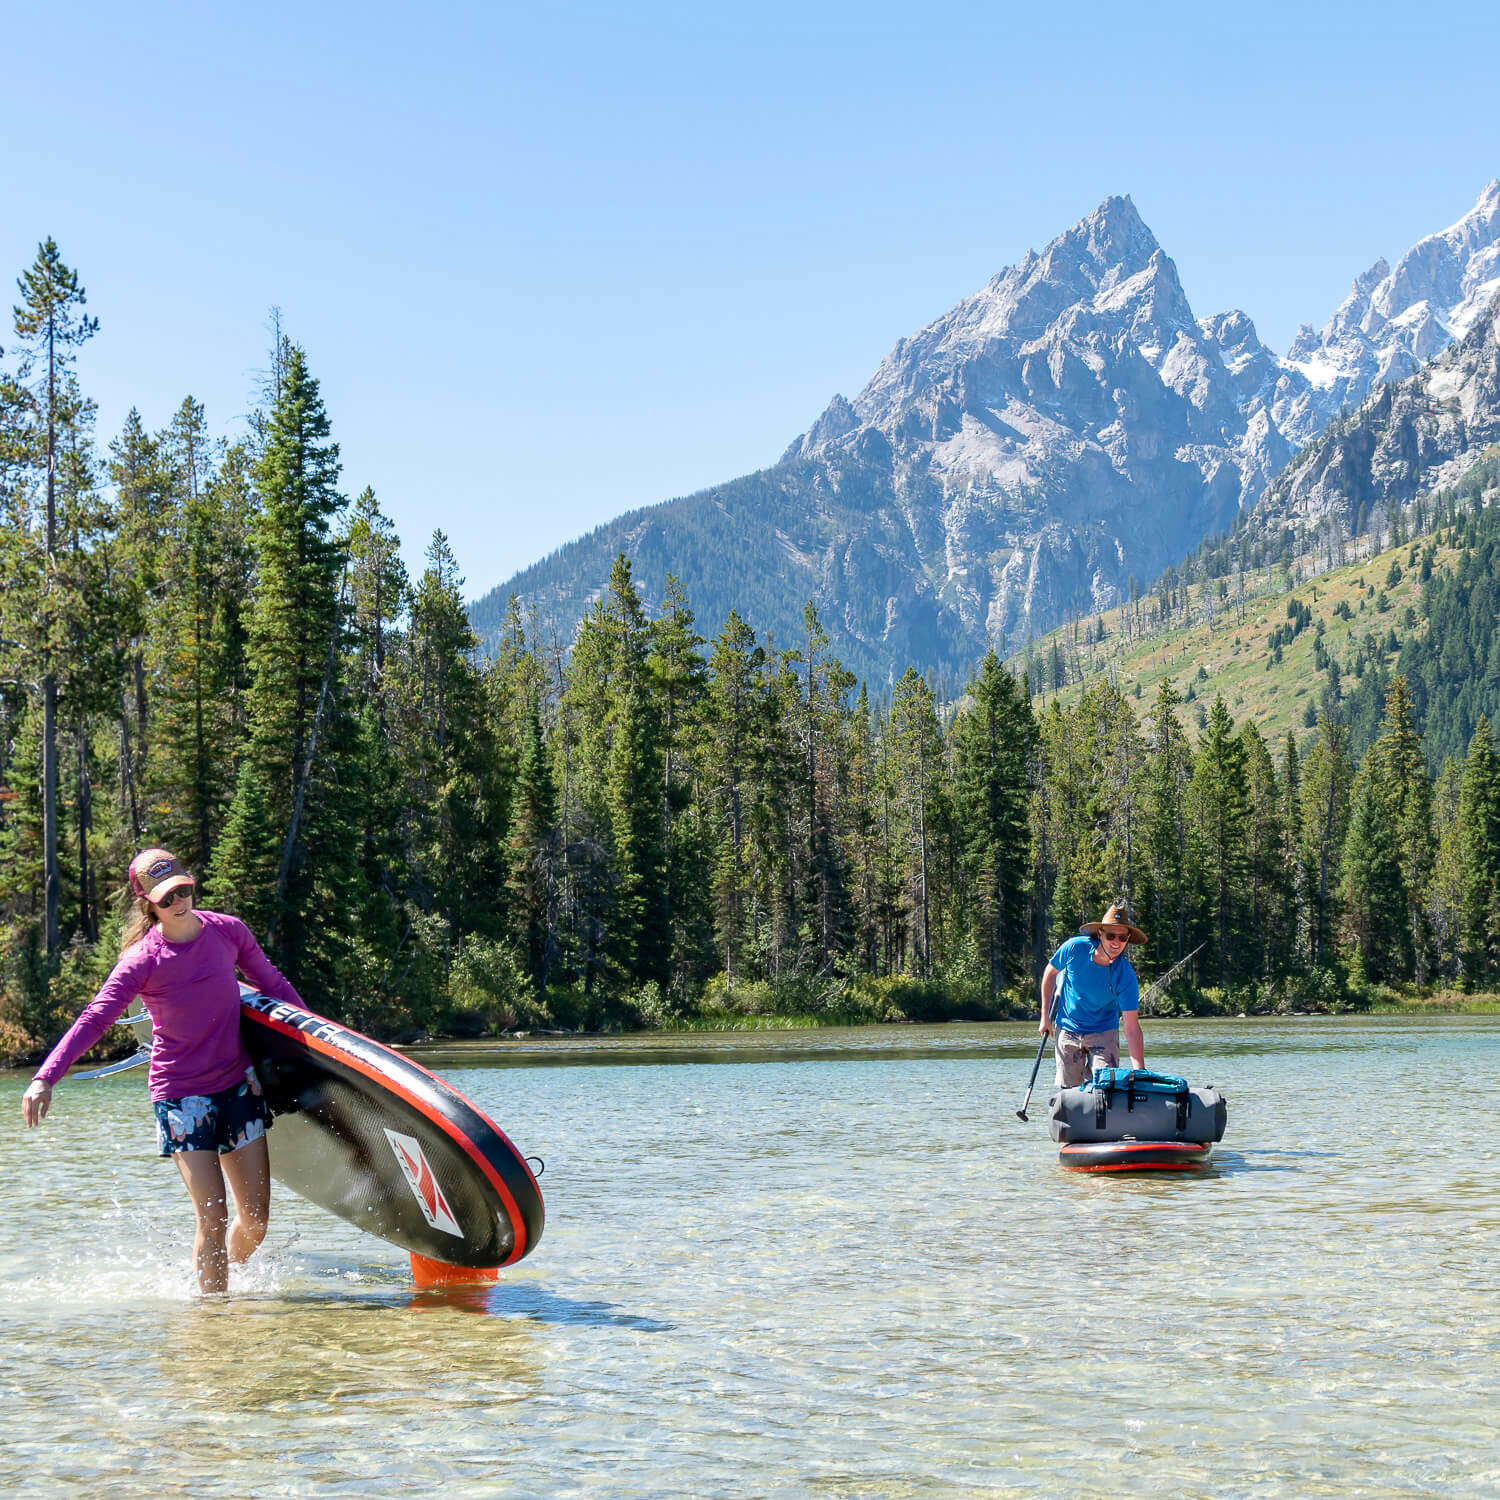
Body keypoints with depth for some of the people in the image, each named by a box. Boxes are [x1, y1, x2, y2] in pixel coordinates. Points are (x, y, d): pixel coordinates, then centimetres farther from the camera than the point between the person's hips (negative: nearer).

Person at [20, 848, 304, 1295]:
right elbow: (93, 1020, -20)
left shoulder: (228, 931, -2)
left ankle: (229, 1282, 30)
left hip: (238, 1085, 4)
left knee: (256, 1219, 4)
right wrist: (45, 1078, -32)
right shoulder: (143, 960, -13)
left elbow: (274, 985, 14)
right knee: (212, 1218, -10)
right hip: (180, 1092, -4)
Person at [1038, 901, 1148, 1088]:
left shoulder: (1126, 976, -22)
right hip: (1068, 1029, 1)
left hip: (1104, 1031, -1)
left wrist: (1140, 1071, -33)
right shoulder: (1075, 948, -19)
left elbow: (1132, 1027, -24)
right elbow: (1050, 972, 2)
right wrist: (1045, 1016, 3)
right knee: (1068, 1090, 3)